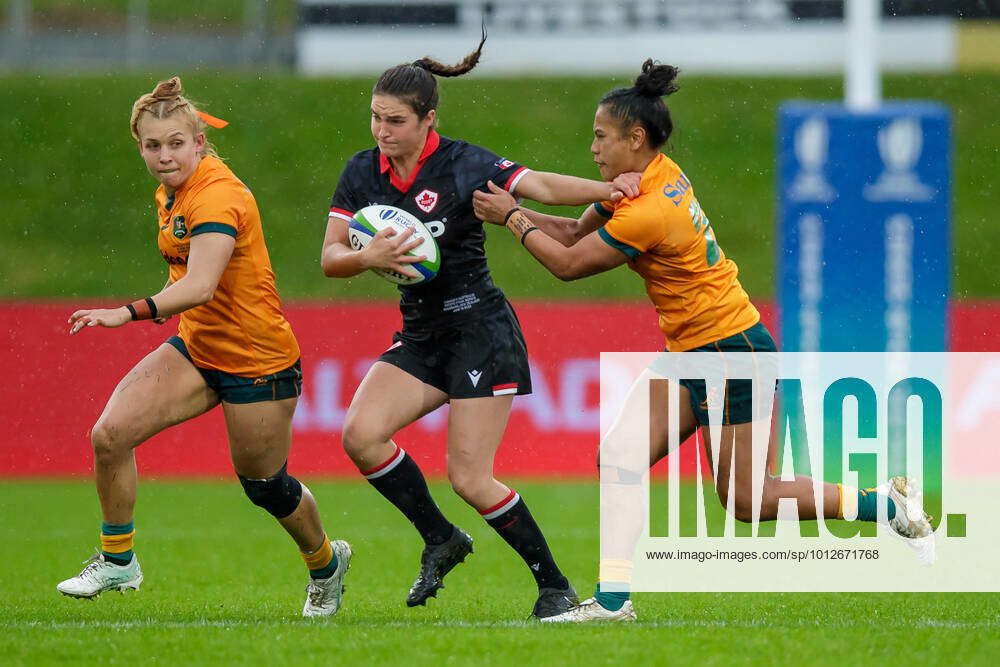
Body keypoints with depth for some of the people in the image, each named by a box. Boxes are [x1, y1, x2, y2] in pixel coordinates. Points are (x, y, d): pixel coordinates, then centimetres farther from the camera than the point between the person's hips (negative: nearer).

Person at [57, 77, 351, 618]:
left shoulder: (218, 196, -25)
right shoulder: (170, 194, 3)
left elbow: (200, 286, -40)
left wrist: (130, 312, -52)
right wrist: (166, 306, 5)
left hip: (258, 360, -8)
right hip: (197, 348, 8)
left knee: (264, 487, 8)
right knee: (110, 433, -13)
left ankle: (326, 563, 39)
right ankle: (117, 561, 2)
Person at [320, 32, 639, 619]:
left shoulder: (463, 164, -14)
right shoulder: (363, 173, 2)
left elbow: (542, 186, -20)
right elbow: (330, 257, 0)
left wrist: (610, 190, -36)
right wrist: (368, 257, -22)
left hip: (481, 329, -6)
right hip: (421, 335, 6)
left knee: (470, 478, -11)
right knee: (361, 434, -15)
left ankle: (555, 586, 6)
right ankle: (441, 541, 5)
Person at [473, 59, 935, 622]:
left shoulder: (649, 213, -25)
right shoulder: (659, 176, 3)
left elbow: (569, 264, -16)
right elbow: (577, 231, 11)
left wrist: (513, 219, -5)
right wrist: (516, 211, -2)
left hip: (730, 353, -10)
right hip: (694, 352, 10)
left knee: (745, 499, -2)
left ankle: (885, 504, 8)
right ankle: (613, 600, 2)